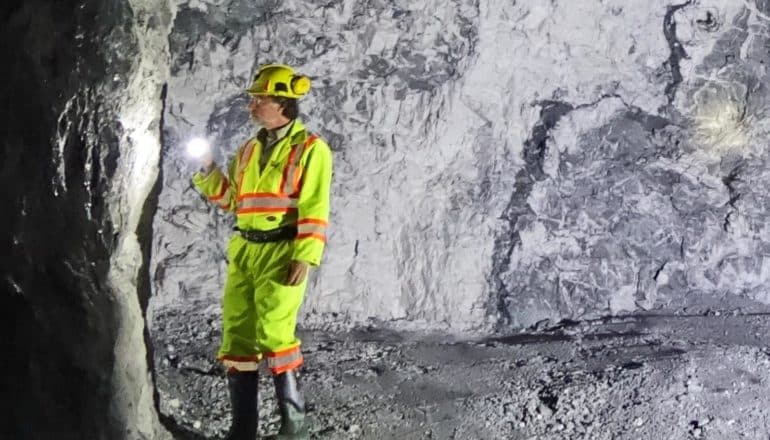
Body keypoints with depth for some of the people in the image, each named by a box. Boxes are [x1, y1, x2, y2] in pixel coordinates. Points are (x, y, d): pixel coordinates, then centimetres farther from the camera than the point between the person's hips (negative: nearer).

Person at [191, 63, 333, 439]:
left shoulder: (310, 148, -4)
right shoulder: (249, 150, 16)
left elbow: (314, 210, -11)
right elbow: (231, 198, 21)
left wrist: (304, 258, -19)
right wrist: (207, 170, 6)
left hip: (281, 253, -7)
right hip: (243, 251, 7)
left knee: (274, 334, -9)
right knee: (237, 335, 6)